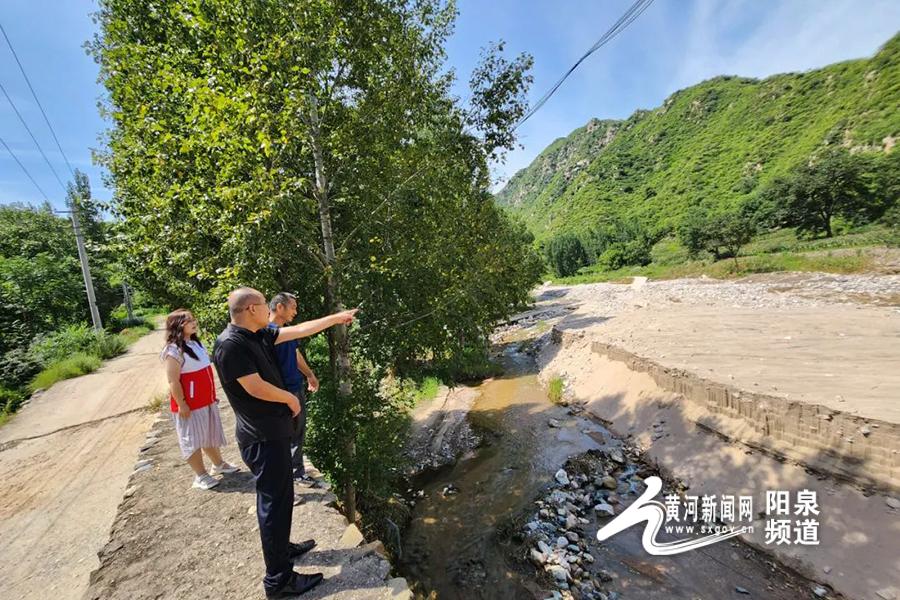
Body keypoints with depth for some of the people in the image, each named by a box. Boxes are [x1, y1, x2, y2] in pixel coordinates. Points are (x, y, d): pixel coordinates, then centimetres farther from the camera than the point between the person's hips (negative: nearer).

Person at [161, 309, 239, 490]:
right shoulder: (174, 351, -18)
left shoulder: (196, 343, 8)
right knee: (192, 439, 6)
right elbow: (173, 381, -20)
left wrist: (212, 395, 18)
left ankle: (218, 464, 34)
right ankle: (200, 475, 17)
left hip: (207, 400, 8)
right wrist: (181, 405, -20)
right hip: (190, 404, -8)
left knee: (211, 434, 19)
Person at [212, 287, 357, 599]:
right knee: (275, 500, 2)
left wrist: (335, 318, 13)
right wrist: (291, 398, -9)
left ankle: (282, 547, 42)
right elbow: (256, 387, -24)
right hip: (262, 436, -9)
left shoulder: (258, 336, 4)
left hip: (272, 431, 9)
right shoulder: (231, 344, -22)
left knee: (279, 495, 23)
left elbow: (299, 330, 10)